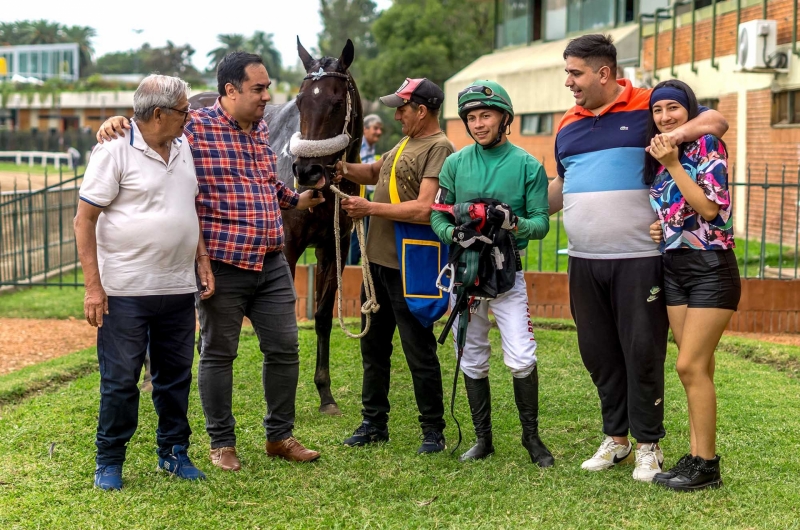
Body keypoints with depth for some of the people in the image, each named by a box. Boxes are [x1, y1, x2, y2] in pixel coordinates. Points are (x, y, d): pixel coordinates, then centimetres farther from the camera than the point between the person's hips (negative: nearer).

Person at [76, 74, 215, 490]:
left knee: (176, 376, 13)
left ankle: (174, 452, 27)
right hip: (126, 291, -6)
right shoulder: (115, 151, -11)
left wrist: (203, 262, 11)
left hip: (179, 288, 6)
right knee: (120, 380, 2)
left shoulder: (183, 146, 10)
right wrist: (93, 287, -15)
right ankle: (109, 461, 16)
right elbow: (84, 221, -10)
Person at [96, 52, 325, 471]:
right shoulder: (195, 127, -10)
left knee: (284, 349, 10)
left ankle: (280, 436, 26)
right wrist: (115, 123, -24)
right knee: (218, 354, 6)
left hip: (272, 263, 6)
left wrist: (297, 199, 13)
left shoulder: (261, 130, 12)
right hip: (223, 264, -6)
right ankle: (221, 443, 20)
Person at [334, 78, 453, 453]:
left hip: (409, 268, -10)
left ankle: (433, 430, 11)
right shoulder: (405, 144, 14)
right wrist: (346, 169, 4)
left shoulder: (439, 149, -16)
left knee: (419, 352, 0)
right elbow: (375, 172, 25)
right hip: (379, 260, 10)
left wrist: (369, 208, -19)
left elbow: (424, 210, -25)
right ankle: (374, 422, 29)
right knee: (373, 346, 17)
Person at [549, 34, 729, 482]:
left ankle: (649, 445, 13)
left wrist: (678, 133, -20)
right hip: (585, 262, 6)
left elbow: (717, 120, -2)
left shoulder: (649, 108, -3)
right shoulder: (568, 126, 14)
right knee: (598, 353, 11)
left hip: (638, 260, -6)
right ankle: (616, 437, 26)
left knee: (642, 352, 0)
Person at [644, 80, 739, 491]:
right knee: (698, 368, 9)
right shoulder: (657, 156, 12)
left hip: (710, 268, -7)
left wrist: (673, 164, -17)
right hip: (673, 268, 7)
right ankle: (696, 457, 12)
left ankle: (707, 464, -3)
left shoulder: (707, 145, -8)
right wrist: (654, 227, 3)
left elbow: (710, 208, -18)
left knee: (690, 365, -10)